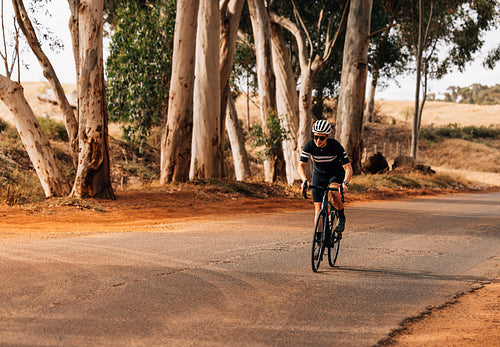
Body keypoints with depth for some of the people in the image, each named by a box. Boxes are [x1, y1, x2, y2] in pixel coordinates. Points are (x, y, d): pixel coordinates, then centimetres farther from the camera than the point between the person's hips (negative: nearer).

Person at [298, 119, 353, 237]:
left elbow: (348, 168, -30)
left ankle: (341, 218, -8)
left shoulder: (335, 145, -29)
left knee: (335, 192, -33)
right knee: (318, 208, -7)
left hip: (336, 173, -2)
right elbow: (301, 165, -24)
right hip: (318, 174, 2)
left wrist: (345, 183, -48)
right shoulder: (310, 145, -23)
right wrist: (304, 180, -43)